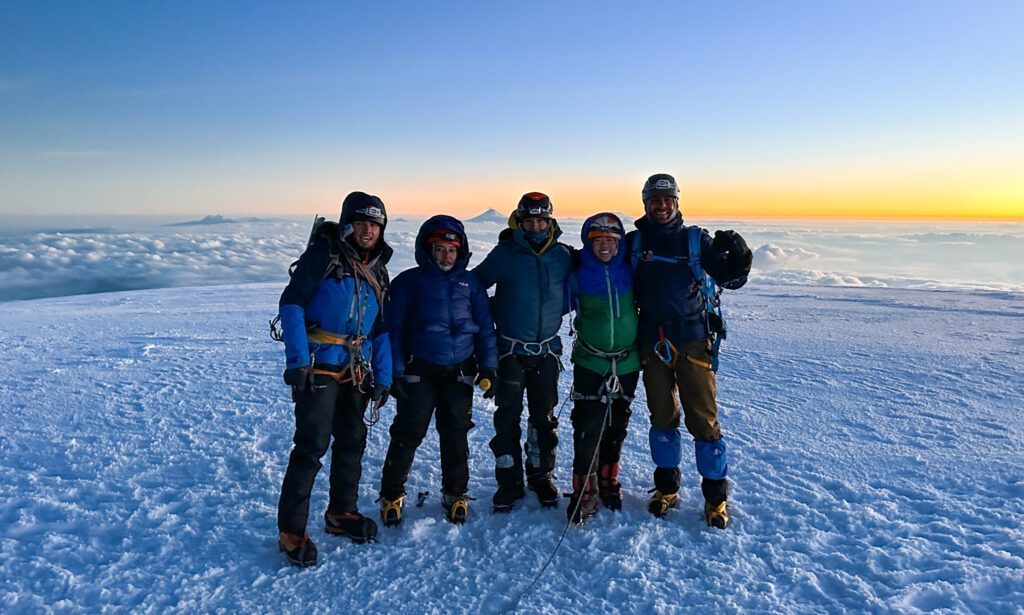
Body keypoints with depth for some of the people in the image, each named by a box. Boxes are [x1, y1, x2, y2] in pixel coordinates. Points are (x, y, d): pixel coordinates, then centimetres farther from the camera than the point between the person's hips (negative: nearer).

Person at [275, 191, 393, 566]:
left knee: (352, 441, 14)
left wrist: (383, 377, 6)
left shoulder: (378, 271, 11)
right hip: (318, 367, -7)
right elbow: (291, 303, -14)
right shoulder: (324, 253, -8)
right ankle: (291, 531, 8)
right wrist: (297, 360, -23)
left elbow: (380, 328, 13)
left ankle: (341, 513, 32)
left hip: (356, 370, 7)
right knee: (311, 446, -7)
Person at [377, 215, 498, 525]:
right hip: (419, 371, -2)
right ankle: (391, 494, 18)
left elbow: (484, 327, 10)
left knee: (456, 434, 8)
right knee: (408, 433, 0)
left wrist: (487, 367, 2)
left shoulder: (470, 282, 8)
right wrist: (396, 371, -5)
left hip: (459, 372, 2)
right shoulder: (409, 281, 1)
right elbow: (393, 328, 1)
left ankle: (455, 493, 26)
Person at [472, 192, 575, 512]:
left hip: (547, 350, 2)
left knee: (544, 416, 10)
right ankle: (509, 481, 14)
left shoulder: (563, 255, 0)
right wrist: (496, 313, -6)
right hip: (511, 350, -2)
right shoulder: (505, 253, -6)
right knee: (508, 416, 0)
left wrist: (551, 311, 0)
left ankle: (541, 475, 27)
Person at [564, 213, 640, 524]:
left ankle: (609, 482, 31)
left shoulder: (629, 273, 0)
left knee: (616, 427, 13)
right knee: (588, 428, -6)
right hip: (589, 362, -2)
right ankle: (584, 491, 8)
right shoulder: (578, 276, -5)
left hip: (627, 362, 3)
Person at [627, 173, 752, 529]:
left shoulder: (696, 240, 1)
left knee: (703, 419, 0)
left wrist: (738, 256, -20)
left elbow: (730, 279, -1)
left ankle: (716, 495, 16)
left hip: (692, 341, -1)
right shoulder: (634, 242, 5)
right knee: (661, 418, 11)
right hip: (653, 344, 2)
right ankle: (666, 486, 28)